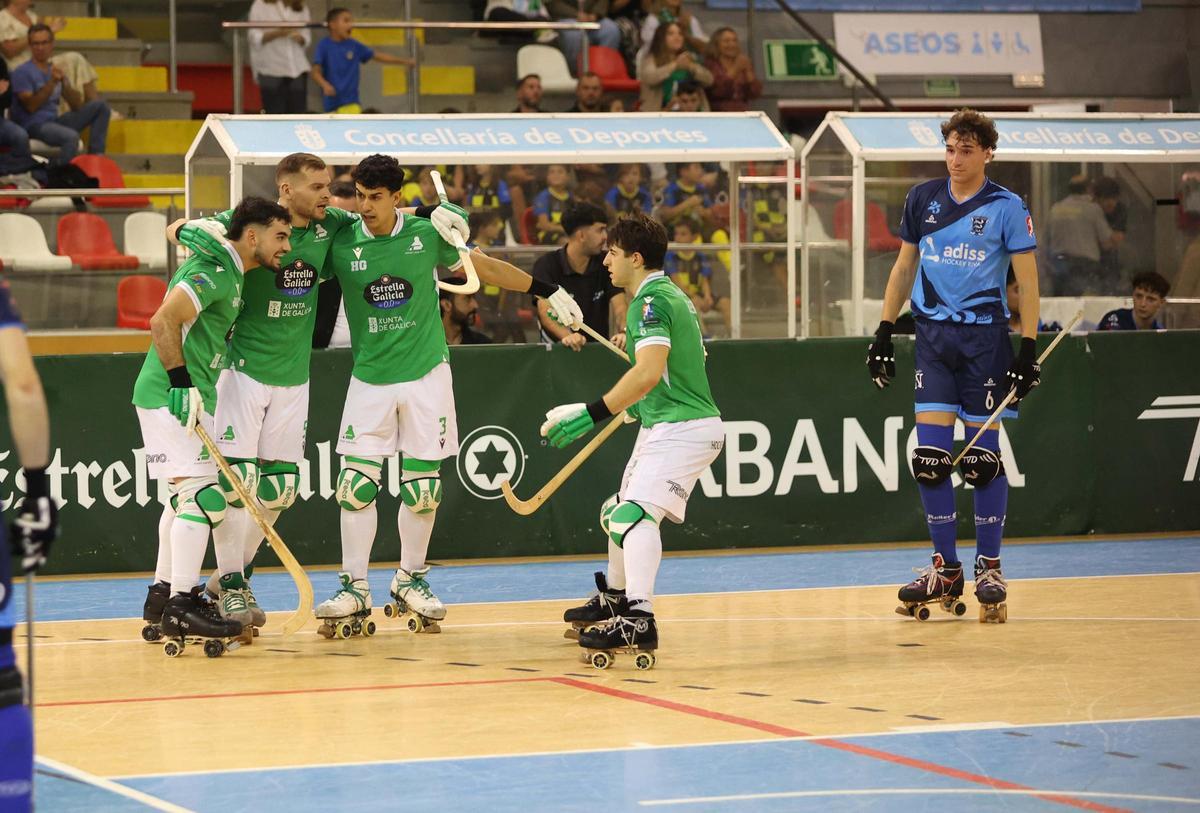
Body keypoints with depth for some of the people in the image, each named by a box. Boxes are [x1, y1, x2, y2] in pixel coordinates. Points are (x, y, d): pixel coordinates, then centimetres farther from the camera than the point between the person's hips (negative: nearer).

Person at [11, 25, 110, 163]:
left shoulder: (55, 70, 16)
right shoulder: (22, 73, -5)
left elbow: (77, 105, 10)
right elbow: (31, 106, -18)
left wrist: (64, 82, -8)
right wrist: (52, 83, -22)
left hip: (54, 121, 8)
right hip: (33, 125, -8)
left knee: (100, 105, 0)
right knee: (71, 136, -37)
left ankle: (96, 156, -8)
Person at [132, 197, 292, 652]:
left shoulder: (229, 272, 14)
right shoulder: (214, 271, -16)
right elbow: (163, 323, -24)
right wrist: (181, 384, -26)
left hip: (188, 396, 11)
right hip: (171, 397, -11)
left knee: (184, 497, 19)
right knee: (203, 497, -15)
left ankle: (162, 595, 28)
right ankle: (181, 607, -18)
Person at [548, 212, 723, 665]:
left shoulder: (651, 301, -16)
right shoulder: (669, 295, 16)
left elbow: (649, 372, -30)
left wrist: (593, 414, -32)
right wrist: (640, 404, 35)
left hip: (683, 428, -11)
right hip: (662, 424, 11)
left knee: (637, 512, -26)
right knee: (617, 513, 24)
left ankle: (638, 620, -39)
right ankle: (614, 599, 46)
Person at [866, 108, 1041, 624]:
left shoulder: (1006, 207, -3)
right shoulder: (923, 199, 8)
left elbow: (1027, 281, -2)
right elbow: (904, 267, 16)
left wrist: (1028, 349, -9)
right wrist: (884, 333, 11)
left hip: (985, 336, -3)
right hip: (933, 333, 3)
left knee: (984, 458, -1)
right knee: (930, 456, -3)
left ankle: (988, 569, 9)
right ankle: (946, 571, 6)